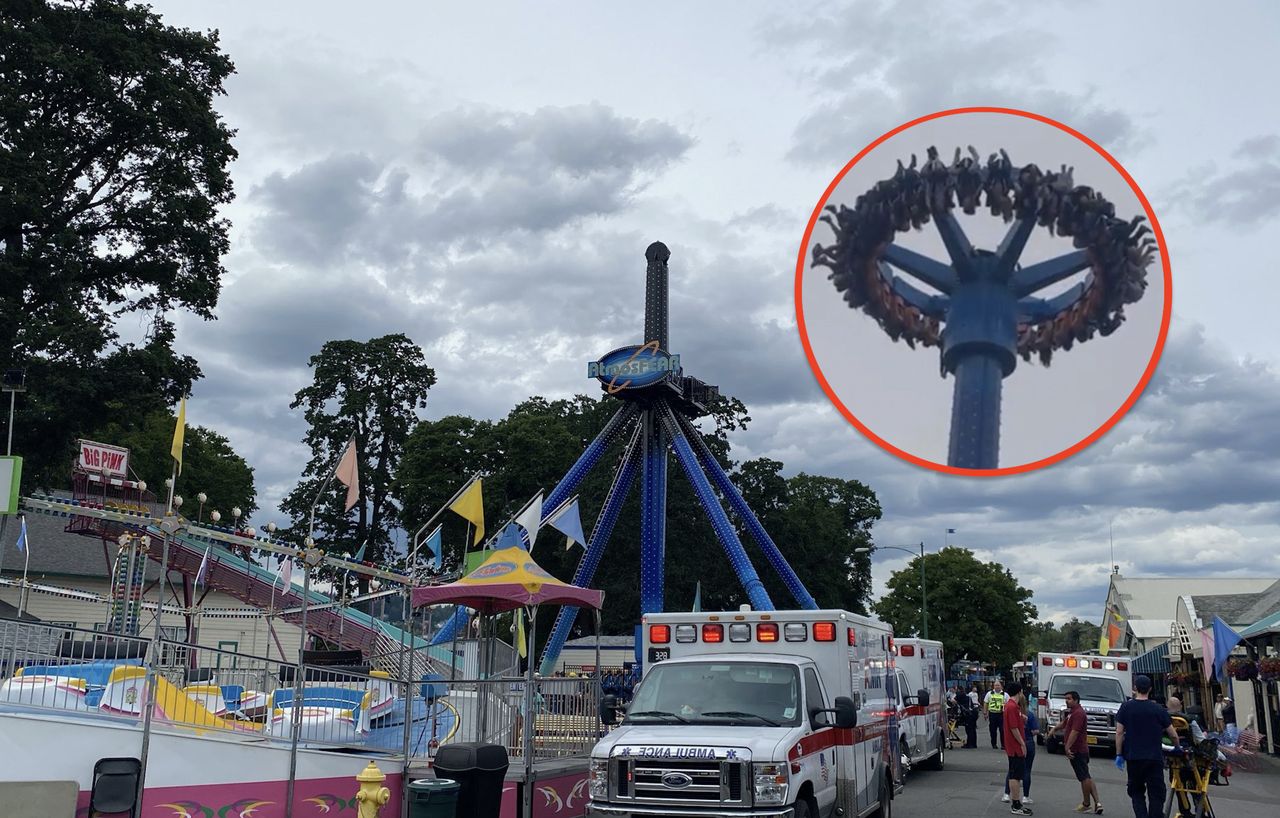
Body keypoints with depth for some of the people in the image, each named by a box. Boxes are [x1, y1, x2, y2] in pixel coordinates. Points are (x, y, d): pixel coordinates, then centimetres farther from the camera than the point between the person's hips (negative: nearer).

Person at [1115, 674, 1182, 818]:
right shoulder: (1158, 709, -1)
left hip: (1133, 757, 1)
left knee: (1136, 792, 12)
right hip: (1155, 758, -1)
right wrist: (1178, 747, 22)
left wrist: (1119, 754, 4)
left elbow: (1119, 733, -3)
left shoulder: (1126, 707, 0)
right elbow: (1173, 734, 2)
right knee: (1156, 793, 6)